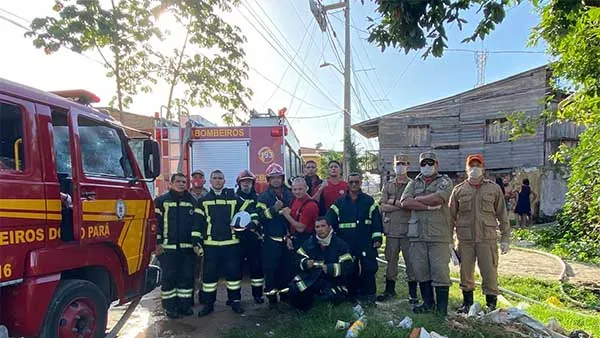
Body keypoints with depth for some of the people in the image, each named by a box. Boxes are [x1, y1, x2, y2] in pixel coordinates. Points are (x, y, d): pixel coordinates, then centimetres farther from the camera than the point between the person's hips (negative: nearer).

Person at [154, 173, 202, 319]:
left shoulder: (192, 202, 10)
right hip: (167, 247, -2)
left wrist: (197, 242, -5)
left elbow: (197, 223, 4)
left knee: (187, 277, 7)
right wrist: (157, 243, -7)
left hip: (188, 247, 3)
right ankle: (170, 307, 15)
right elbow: (155, 222, 0)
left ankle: (185, 304, 20)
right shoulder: (161, 201, 3)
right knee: (169, 277, 2)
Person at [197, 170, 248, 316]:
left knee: (234, 272, 4)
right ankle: (208, 303, 17)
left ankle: (235, 301, 19)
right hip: (211, 244, 0)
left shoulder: (234, 199, 7)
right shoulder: (203, 201, 7)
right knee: (209, 274, 4)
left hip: (231, 243, 0)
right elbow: (198, 222, 6)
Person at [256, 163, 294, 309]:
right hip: (271, 240, -4)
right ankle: (271, 297, 10)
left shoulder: (289, 195, 10)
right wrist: (273, 209, -24)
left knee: (286, 268, 10)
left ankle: (285, 294, 25)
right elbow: (260, 217, -13)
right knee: (271, 269, -1)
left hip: (287, 238, 4)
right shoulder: (263, 197, -2)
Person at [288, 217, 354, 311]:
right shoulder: (310, 242, 11)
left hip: (333, 280, -2)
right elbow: (297, 258, 9)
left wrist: (329, 269, -22)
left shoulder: (340, 244, -2)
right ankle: (303, 311, 8)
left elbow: (348, 267, -10)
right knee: (294, 288, -24)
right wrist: (305, 263, -13)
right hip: (310, 278, 2)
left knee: (333, 298, -31)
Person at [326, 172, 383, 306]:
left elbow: (376, 221, 4)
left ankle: (369, 295, 12)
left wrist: (377, 238, -3)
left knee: (369, 269, -5)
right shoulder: (339, 203, 8)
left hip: (366, 244, -1)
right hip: (346, 244, 1)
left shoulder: (369, 201, 6)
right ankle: (352, 294, 22)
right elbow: (329, 222, 3)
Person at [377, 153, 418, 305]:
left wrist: (394, 202, -11)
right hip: (391, 229, 3)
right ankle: (389, 290, 24)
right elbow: (383, 207, 1)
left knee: (411, 260, 2)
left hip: (408, 228, -3)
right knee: (391, 260, 11)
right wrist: (403, 205, -10)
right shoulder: (388, 186, 13)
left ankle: (413, 293, 14)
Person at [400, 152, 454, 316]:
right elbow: (404, 202, -2)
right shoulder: (414, 183, 16)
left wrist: (417, 199, -3)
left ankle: (442, 308, 10)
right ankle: (428, 303, 24)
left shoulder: (445, 181, 6)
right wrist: (429, 206, -11)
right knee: (420, 270, 9)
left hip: (439, 234, -4)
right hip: (417, 234, 4)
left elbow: (438, 198, -16)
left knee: (440, 271, -2)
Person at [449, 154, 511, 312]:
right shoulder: (459, 190, 6)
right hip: (465, 239, 1)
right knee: (465, 273, 10)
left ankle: (492, 305, 18)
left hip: (487, 239, -1)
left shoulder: (494, 189, 5)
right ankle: (467, 303, 27)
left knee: (490, 273, 0)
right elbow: (451, 216, 8)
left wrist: (505, 238, 2)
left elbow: (502, 215, 7)